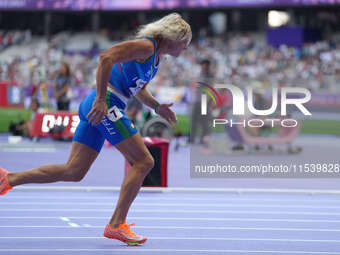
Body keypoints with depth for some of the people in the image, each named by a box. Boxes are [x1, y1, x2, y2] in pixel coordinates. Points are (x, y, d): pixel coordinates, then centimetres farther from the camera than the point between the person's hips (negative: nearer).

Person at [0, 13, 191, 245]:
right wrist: (101, 100, -26)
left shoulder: (156, 56, 21)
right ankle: (116, 224, -7)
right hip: (105, 106, -10)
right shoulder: (146, 45, -10)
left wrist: (157, 106, 18)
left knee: (73, 172, 6)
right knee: (143, 161, -8)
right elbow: (106, 57, -22)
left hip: (96, 108, 10)